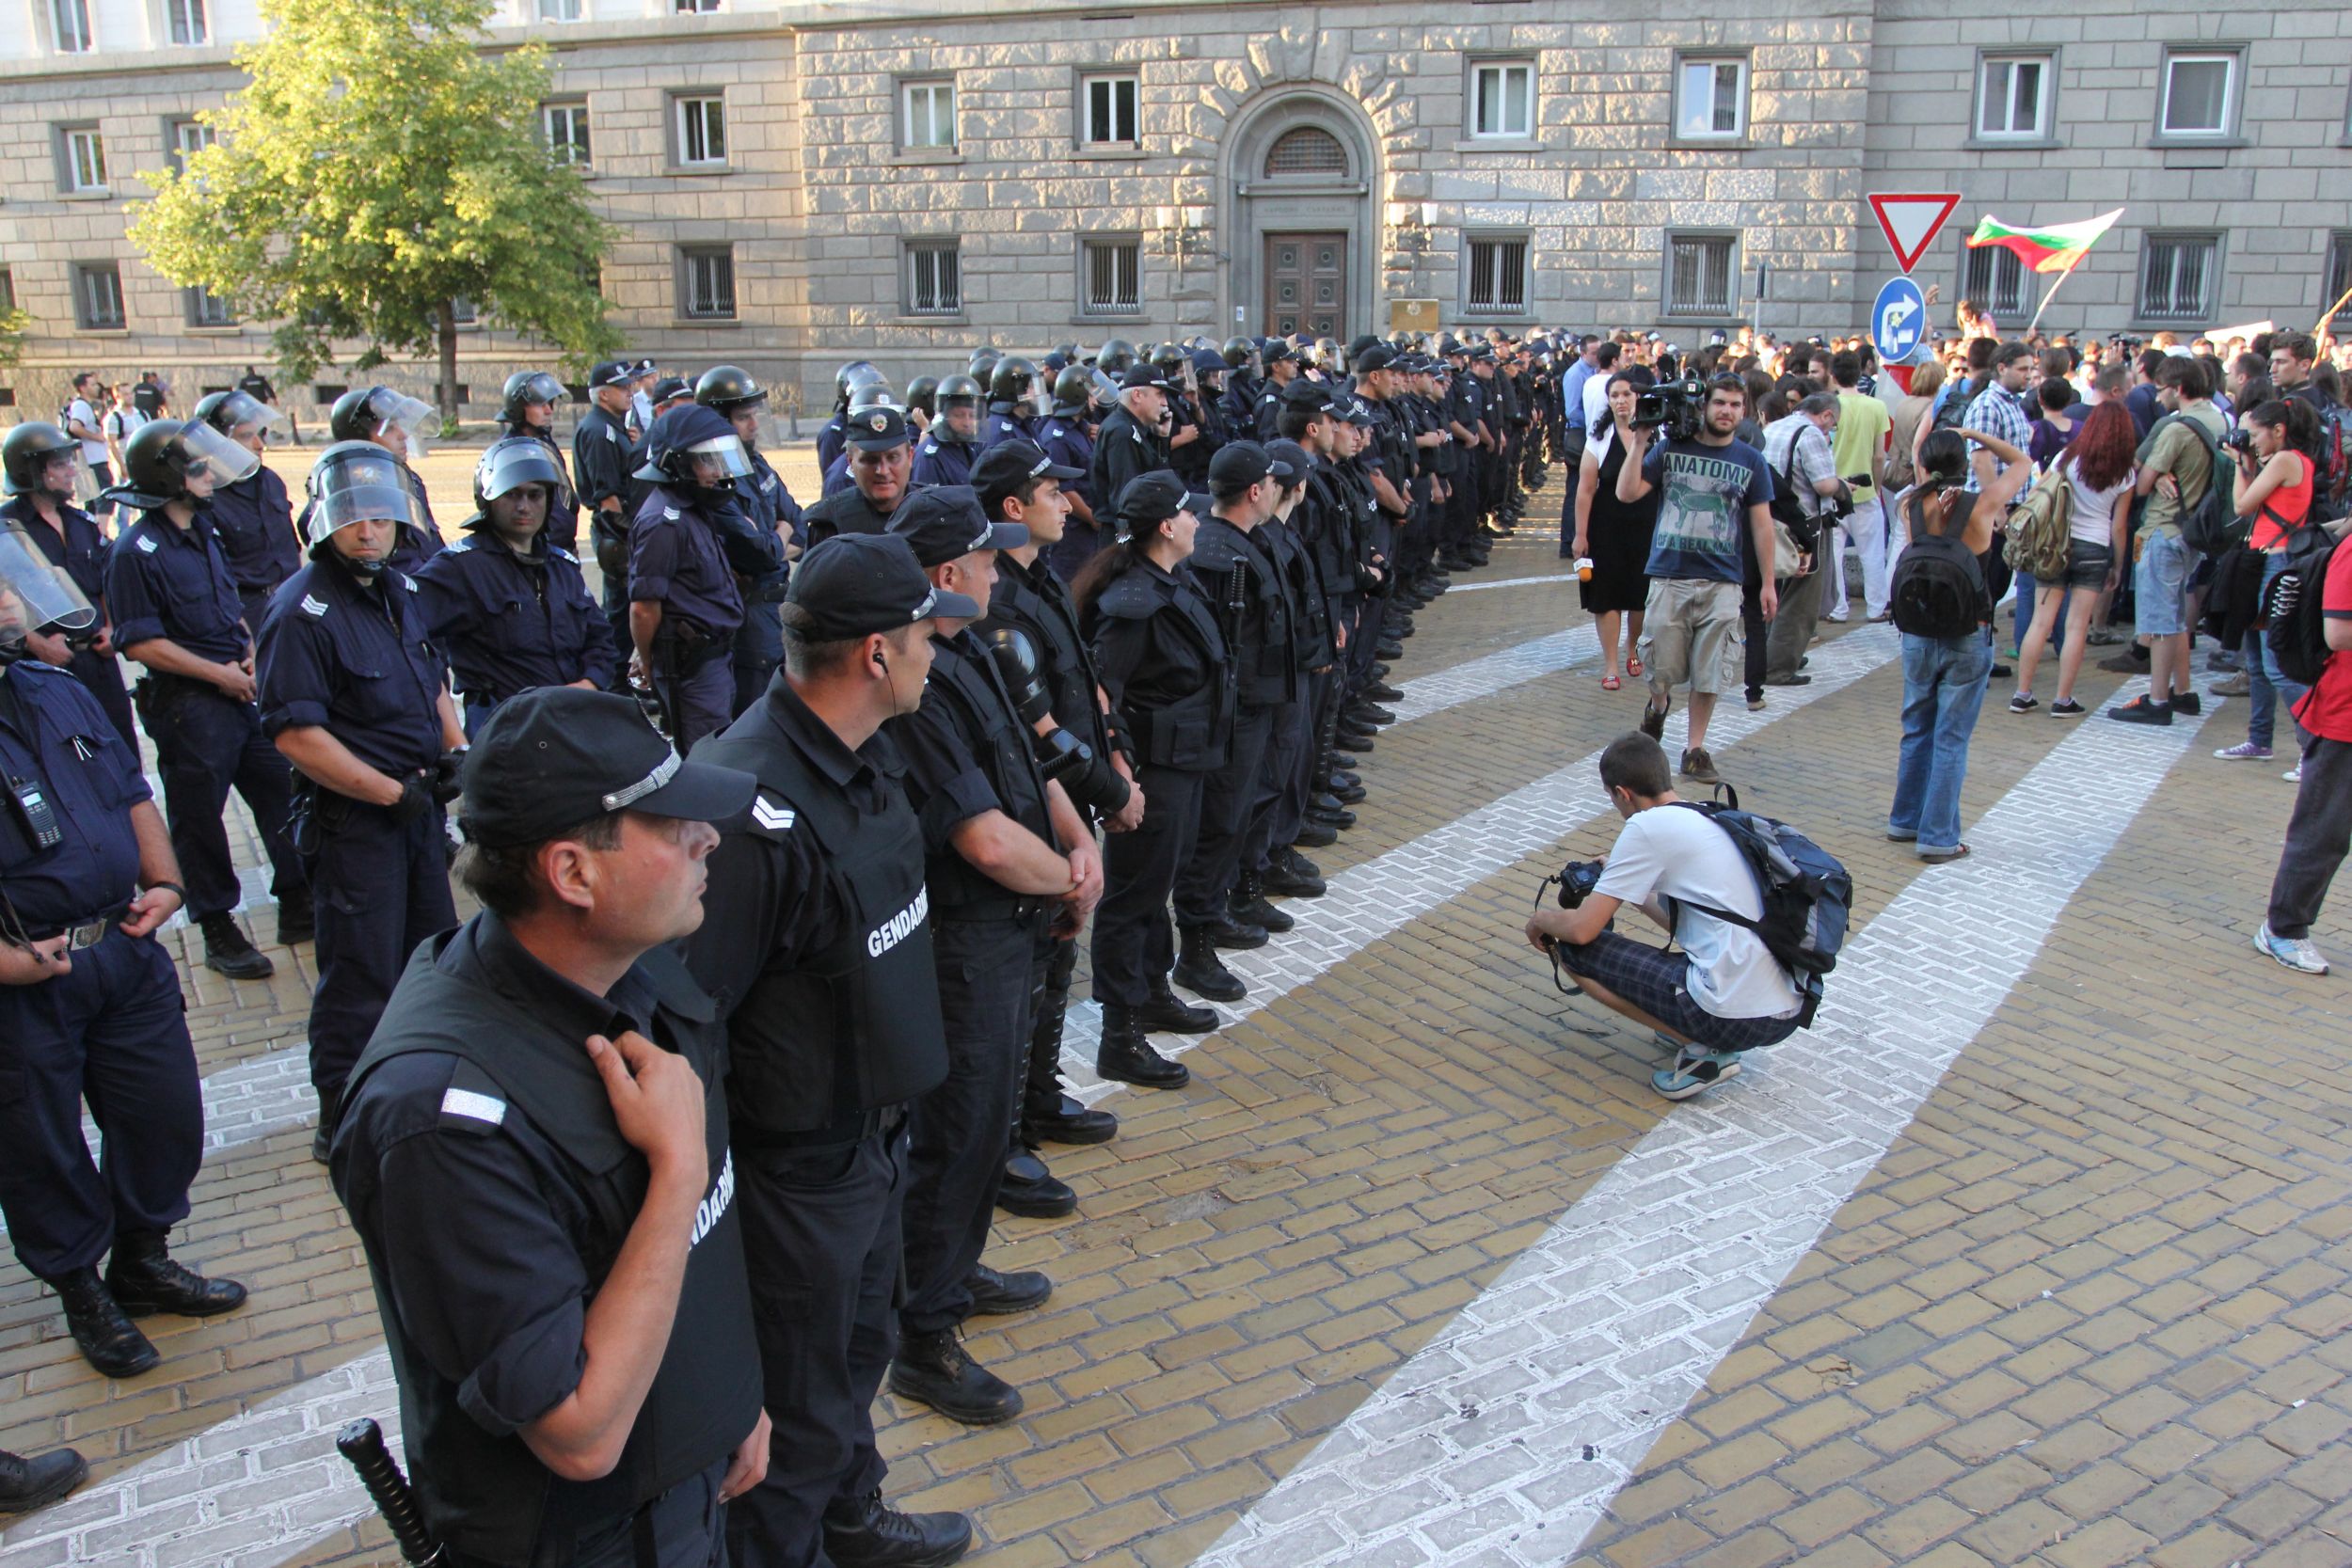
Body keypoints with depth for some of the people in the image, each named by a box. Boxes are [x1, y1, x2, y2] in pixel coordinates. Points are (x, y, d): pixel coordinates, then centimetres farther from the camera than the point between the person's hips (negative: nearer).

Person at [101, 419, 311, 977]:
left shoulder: (203, 534, 12)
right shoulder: (137, 553, -14)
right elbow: (142, 642, -17)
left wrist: (249, 653, 4)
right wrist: (220, 674, -15)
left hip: (244, 694, 8)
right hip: (188, 705, -8)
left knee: (282, 794, 11)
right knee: (199, 819, 4)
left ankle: (298, 907, 23)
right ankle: (219, 932, 15)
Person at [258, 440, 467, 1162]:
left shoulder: (400, 590, 9)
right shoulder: (304, 611, -18)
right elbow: (296, 733, -23)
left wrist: (455, 748, 3)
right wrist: (391, 793, -20)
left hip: (417, 804, 9)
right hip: (350, 818, -8)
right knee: (361, 975, -1)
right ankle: (343, 1124, 14)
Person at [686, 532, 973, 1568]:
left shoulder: (864, 756, -1)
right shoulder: (753, 807, -32)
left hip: (872, 1130, 9)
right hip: (795, 1171, -9)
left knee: (858, 1352, 30)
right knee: (797, 1415, 13)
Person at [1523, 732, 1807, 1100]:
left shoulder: (1647, 826, -8)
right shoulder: (1714, 820, 16)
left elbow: (1581, 928, -7)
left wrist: (1541, 919, 13)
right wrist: (1630, 886, 38)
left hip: (1735, 1017, -9)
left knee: (1572, 947, 1)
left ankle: (1700, 1050, -3)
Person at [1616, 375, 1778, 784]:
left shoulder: (1751, 460, 6)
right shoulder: (1671, 449, 2)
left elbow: (1761, 523, 9)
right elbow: (1627, 493, -5)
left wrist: (1768, 582, 7)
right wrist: (1638, 443, -12)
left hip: (1722, 582, 1)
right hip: (1668, 577, -1)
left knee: (1709, 673, 3)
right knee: (1661, 668, 4)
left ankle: (1695, 747, 16)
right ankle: (1658, 704, 38)